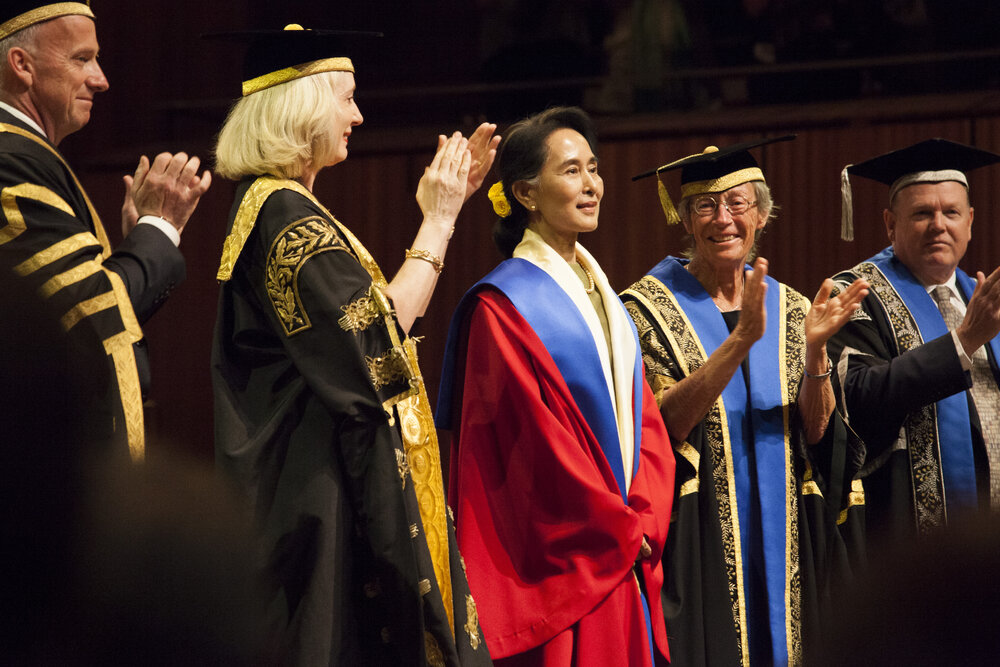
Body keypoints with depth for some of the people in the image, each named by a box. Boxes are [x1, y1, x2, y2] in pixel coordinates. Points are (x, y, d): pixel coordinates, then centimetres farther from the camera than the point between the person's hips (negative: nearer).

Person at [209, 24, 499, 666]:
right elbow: (377, 333, -19)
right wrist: (438, 221, -11)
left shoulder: (281, 206, 16)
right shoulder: (284, 214, -16)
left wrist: (448, 204, 15)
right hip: (321, 485, -11)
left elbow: (394, 313, 18)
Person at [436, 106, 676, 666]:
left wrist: (644, 519, -4)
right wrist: (620, 529, -10)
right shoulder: (503, 306, -8)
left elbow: (643, 418, 12)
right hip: (558, 562, -7)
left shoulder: (601, 295, 16)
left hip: (625, 555, 7)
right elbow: (535, 437, -13)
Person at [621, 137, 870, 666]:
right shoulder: (650, 307, -4)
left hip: (782, 539, 4)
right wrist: (741, 339, -24)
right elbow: (665, 423, -16)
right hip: (694, 539, -4)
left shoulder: (790, 309, 9)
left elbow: (816, 431, 2)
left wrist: (814, 349, -15)